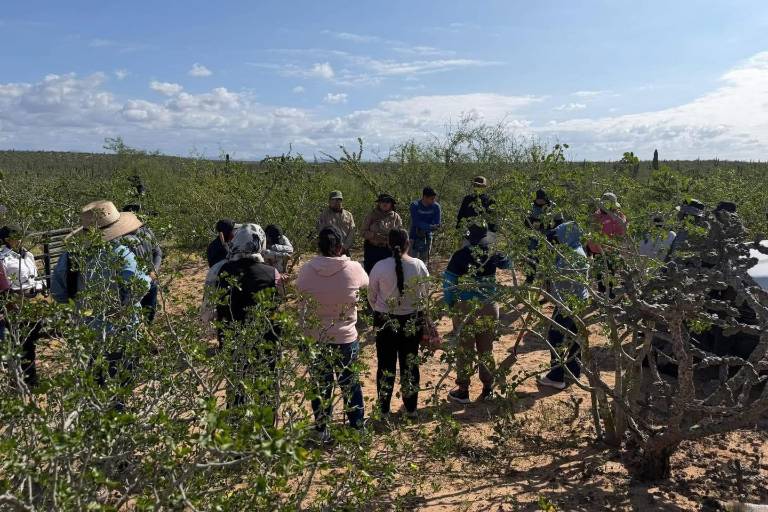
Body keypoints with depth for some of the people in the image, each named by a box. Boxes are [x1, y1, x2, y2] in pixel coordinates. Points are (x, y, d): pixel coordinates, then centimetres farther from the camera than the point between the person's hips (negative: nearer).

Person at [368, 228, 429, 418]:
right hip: (412, 321, 1)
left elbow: (371, 296, -3)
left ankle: (384, 410, 22)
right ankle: (411, 408, 27)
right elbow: (425, 294, -4)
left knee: (386, 365, 12)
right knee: (410, 364, 15)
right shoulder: (419, 265, -12)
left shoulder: (380, 267, -15)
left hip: (385, 322, -1)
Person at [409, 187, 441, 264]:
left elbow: (437, 224, -8)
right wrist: (430, 227, -27)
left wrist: (424, 228, -19)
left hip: (427, 237, 2)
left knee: (424, 261, 8)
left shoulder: (436, 206, -8)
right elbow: (416, 223, -20)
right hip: (415, 237, -2)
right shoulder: (415, 205, -14)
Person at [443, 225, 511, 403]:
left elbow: (448, 279, -9)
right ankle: (488, 389, 23)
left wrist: (449, 302, 2)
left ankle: (463, 390, 15)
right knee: (486, 350, 14)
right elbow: (508, 264, 18)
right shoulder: (494, 254, -3)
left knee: (464, 350, 8)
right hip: (489, 308, 3)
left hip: (466, 307, -2)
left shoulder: (461, 255, -10)